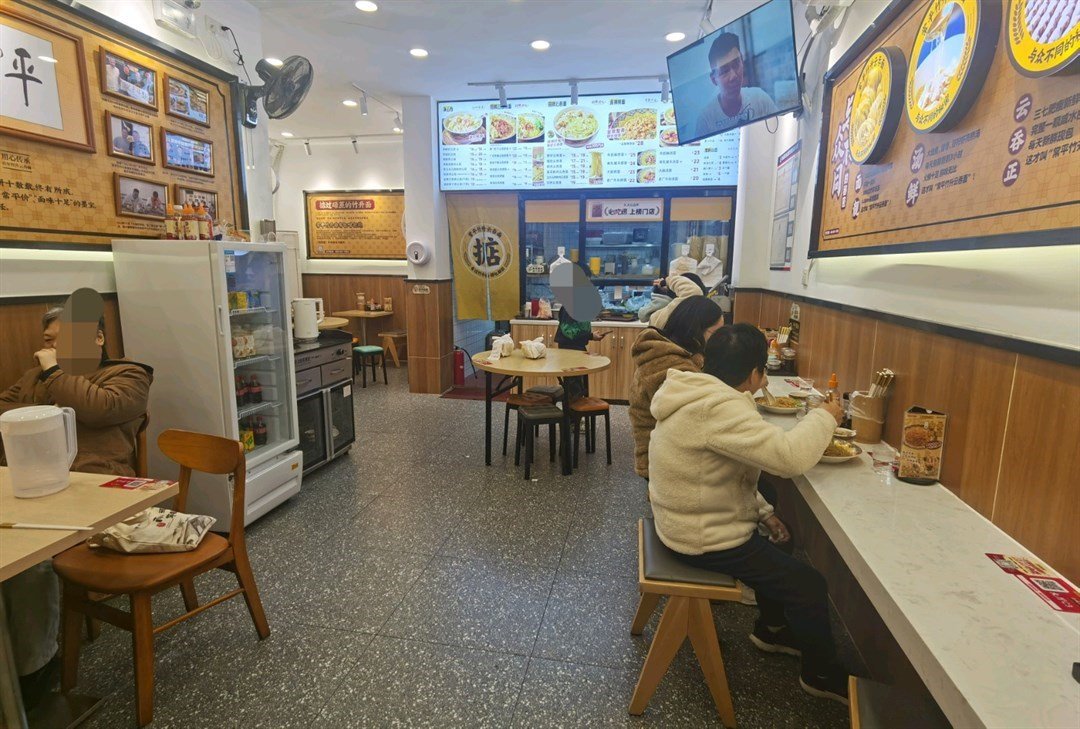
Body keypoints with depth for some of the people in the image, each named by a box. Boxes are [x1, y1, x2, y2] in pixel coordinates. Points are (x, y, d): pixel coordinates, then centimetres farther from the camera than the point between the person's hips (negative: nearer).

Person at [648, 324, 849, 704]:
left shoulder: (700, 396, 4)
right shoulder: (718, 408, -30)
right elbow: (788, 456, -34)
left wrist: (762, 511, 8)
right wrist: (824, 417, -16)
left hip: (693, 517, 10)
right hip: (707, 539, -10)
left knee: (776, 546, 28)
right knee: (809, 585, 3)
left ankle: (771, 628, 46)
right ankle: (821, 673, 27)